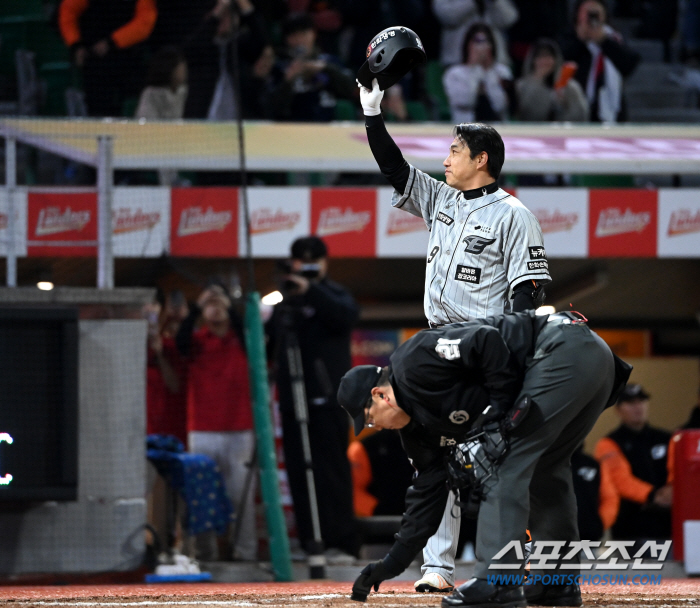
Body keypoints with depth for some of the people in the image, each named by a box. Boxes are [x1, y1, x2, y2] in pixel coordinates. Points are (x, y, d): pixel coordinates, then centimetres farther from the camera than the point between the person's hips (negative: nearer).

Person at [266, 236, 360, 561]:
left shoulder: (332, 295, 3)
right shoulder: (283, 304, 19)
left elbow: (347, 314, -20)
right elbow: (269, 345, 22)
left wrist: (311, 291, -25)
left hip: (326, 398, -6)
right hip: (293, 398, 6)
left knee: (331, 468, -10)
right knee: (298, 470, 4)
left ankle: (340, 543, -11)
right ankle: (308, 542, 7)